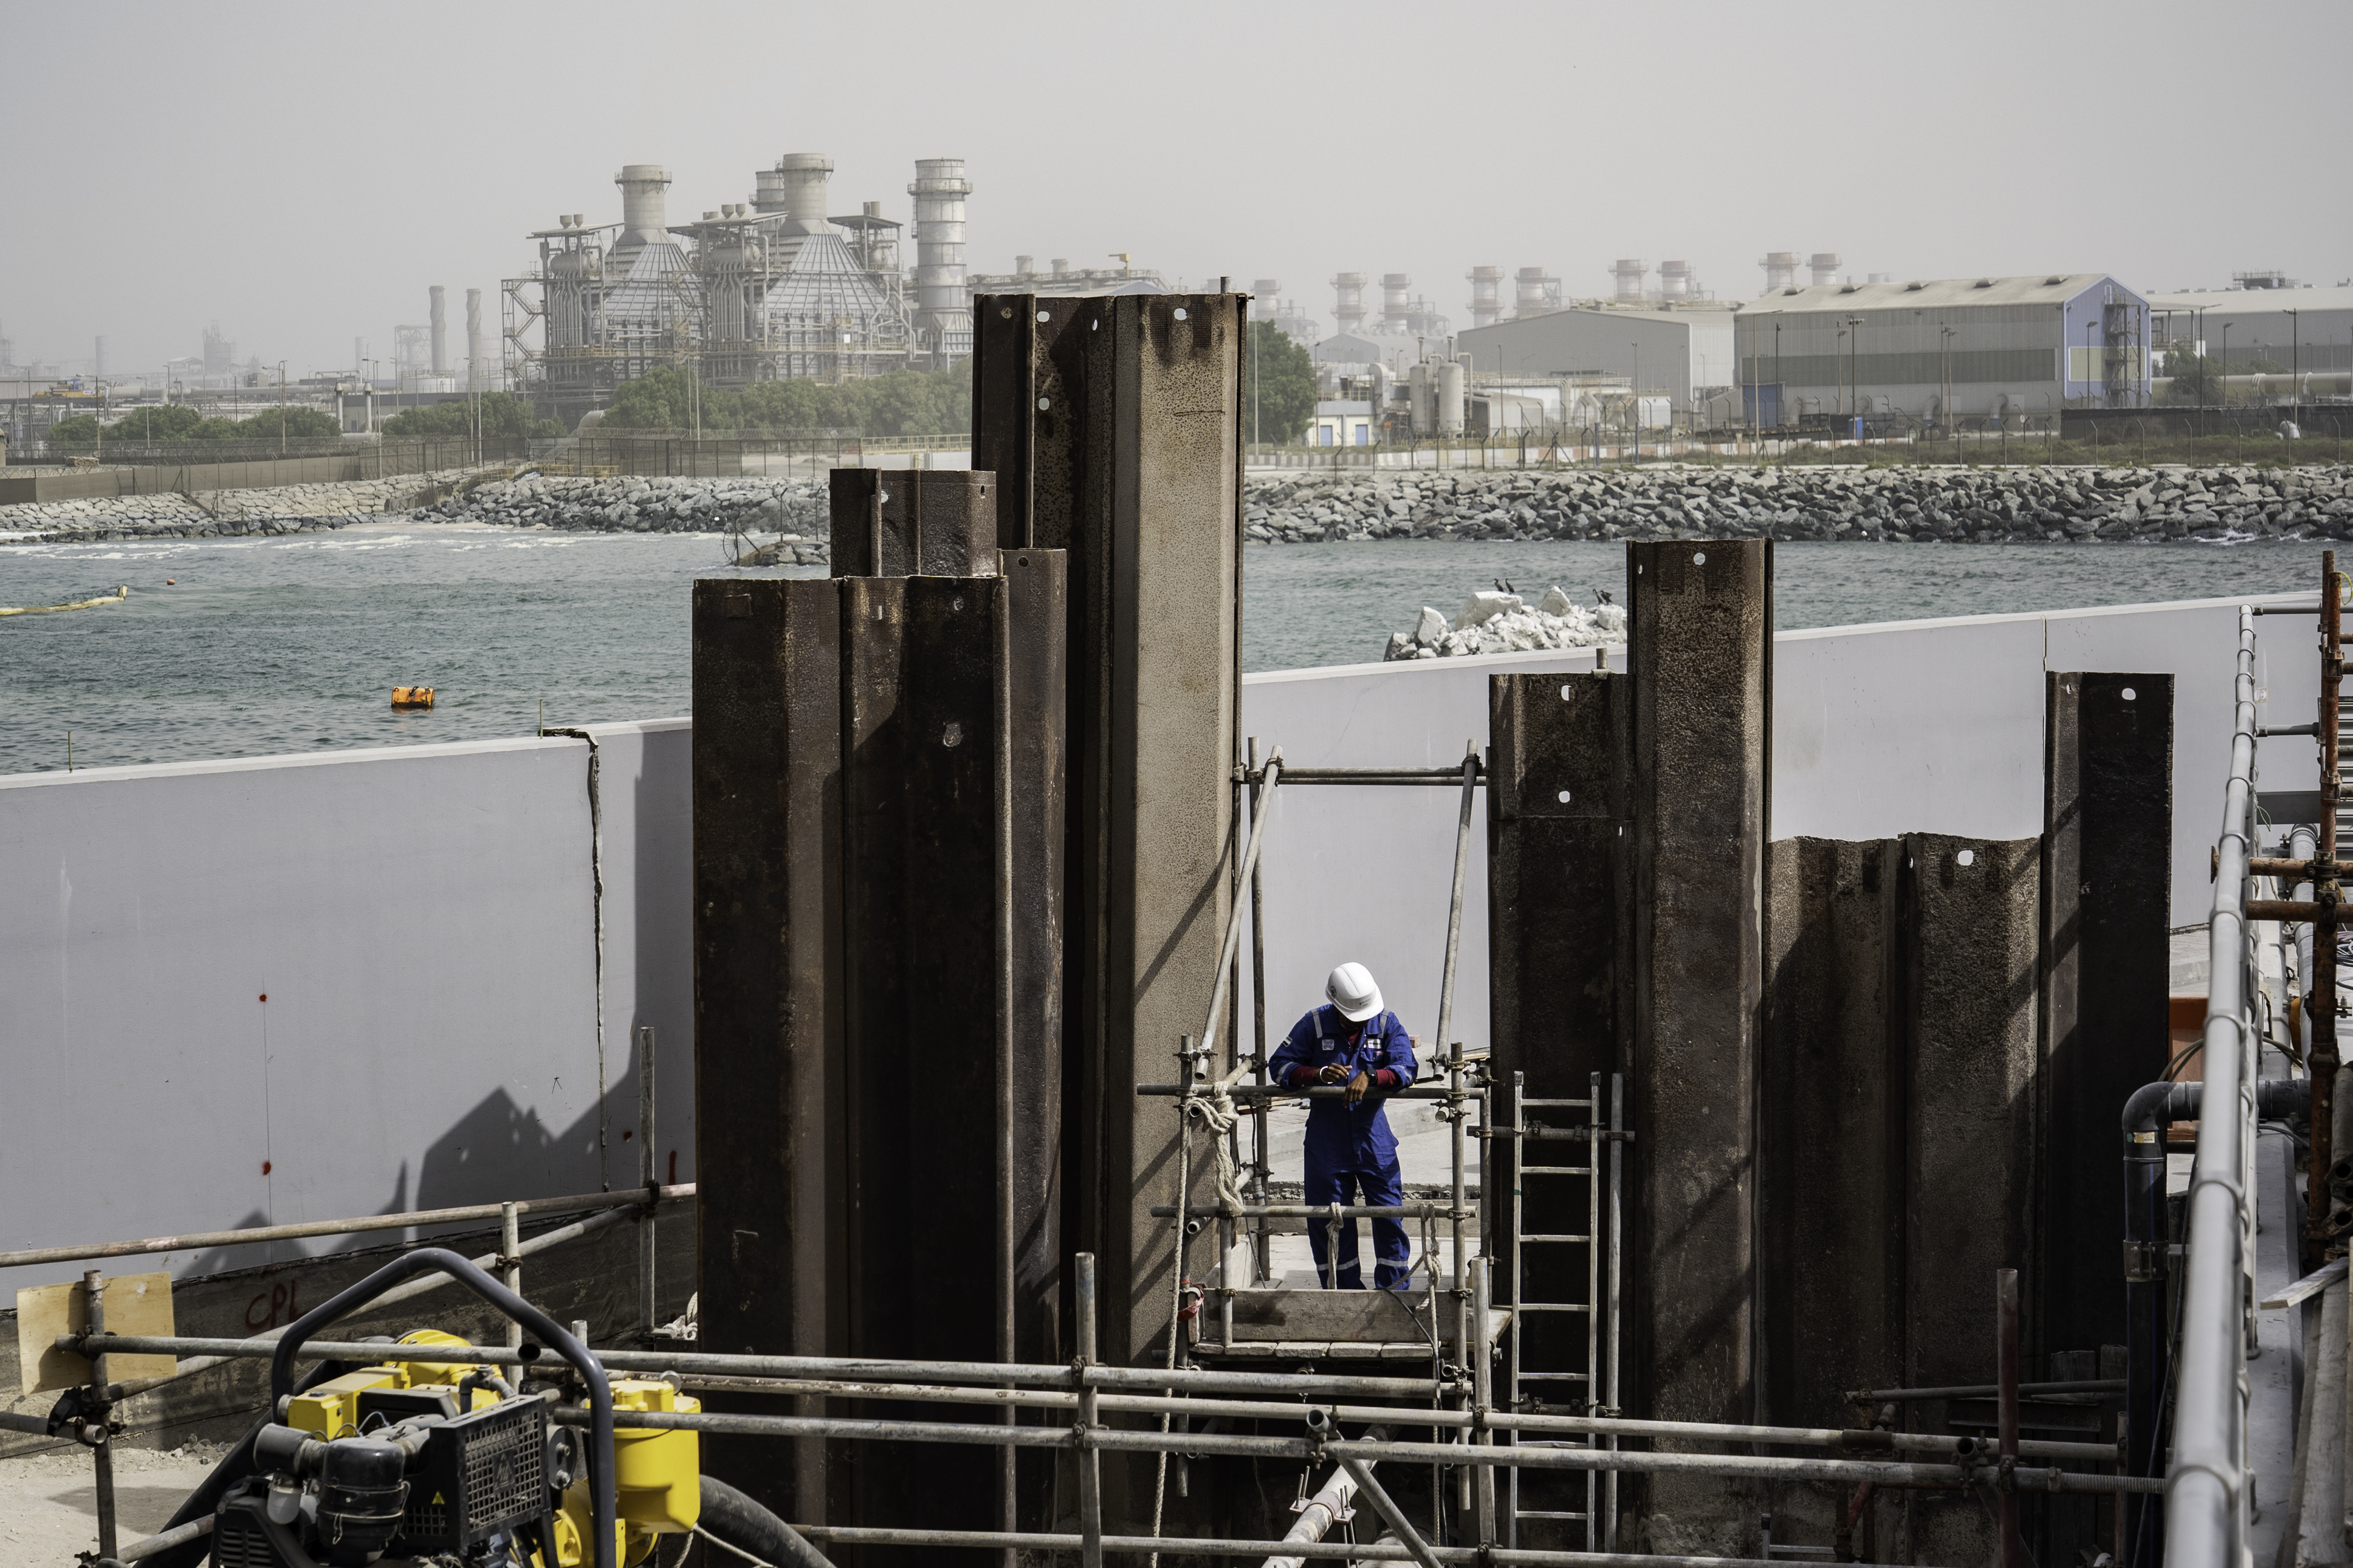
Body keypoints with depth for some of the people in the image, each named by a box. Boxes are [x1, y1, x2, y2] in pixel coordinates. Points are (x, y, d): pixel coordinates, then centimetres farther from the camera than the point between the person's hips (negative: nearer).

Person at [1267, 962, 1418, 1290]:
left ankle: (1395, 1290, 9)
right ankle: (1345, 1293, 16)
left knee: (1389, 1212, -2)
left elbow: (1406, 1069, -13)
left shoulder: (1387, 1024, -2)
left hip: (1372, 1133, 0)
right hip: (1327, 1136, 0)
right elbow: (1280, 1066, -5)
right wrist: (1319, 1074, -22)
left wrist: (1369, 1076, -31)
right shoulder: (1314, 1025, -4)